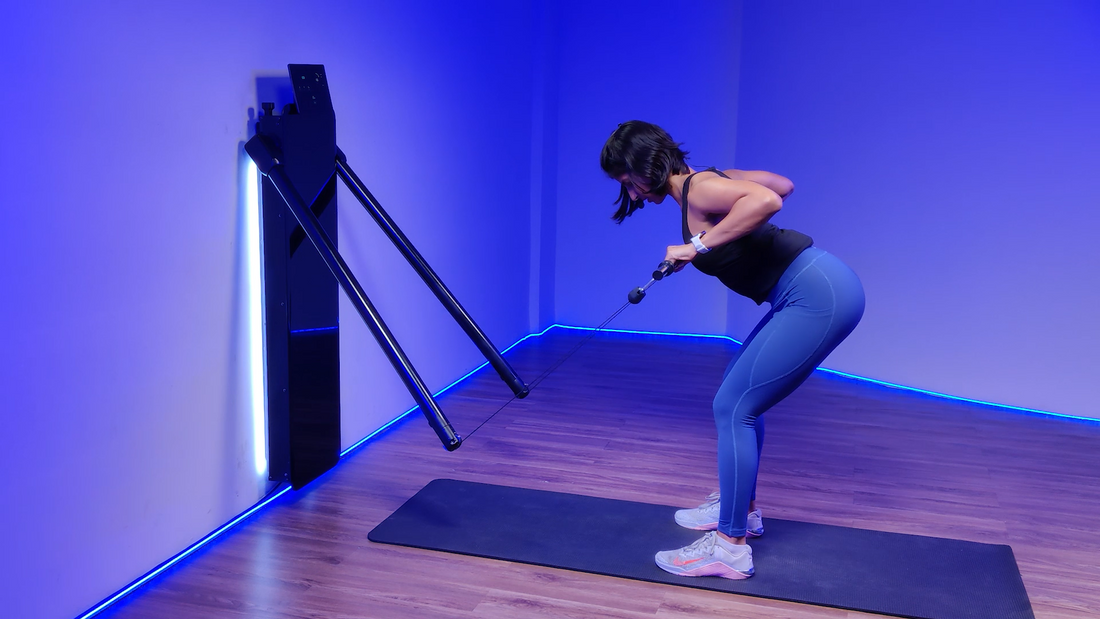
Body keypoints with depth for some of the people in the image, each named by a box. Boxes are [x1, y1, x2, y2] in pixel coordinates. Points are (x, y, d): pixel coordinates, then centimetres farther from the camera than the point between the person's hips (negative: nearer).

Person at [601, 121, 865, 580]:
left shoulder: (698, 189, -15)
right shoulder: (706, 181, 11)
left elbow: (766, 200, -33)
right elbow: (783, 186, 21)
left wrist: (701, 244, -27)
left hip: (819, 297, -10)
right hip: (814, 293, 10)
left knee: (733, 407, -8)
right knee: (740, 396, 20)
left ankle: (730, 547, -2)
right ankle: (740, 507, 33)